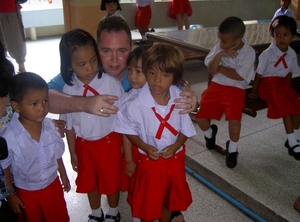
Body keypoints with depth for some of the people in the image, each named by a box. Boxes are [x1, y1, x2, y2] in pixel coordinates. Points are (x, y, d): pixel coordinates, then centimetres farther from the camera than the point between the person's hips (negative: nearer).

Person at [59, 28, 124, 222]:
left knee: (111, 180, 18)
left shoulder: (111, 83, -21)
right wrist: (72, 152, 7)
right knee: (89, 182, 22)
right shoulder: (68, 89, -11)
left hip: (109, 141, -3)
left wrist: (124, 145, -3)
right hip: (84, 144, 3)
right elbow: (69, 124, 0)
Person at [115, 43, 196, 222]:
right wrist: (144, 147, -19)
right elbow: (128, 130, -8)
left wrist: (176, 145, -19)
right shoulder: (136, 103, -22)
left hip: (174, 160, 3)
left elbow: (186, 130, -2)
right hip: (149, 161, -2)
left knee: (169, 199, 25)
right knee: (148, 202, 17)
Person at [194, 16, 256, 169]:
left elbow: (239, 76, -20)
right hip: (216, 86, 4)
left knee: (234, 118, -26)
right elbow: (211, 70, -7)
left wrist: (219, 68, -11)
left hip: (235, 89, -4)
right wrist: (219, 55, -23)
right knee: (199, 114, -10)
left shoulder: (249, 53, -12)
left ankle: (232, 148, 6)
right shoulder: (219, 48, -1)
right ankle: (209, 132, 28)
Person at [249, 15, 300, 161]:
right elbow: (259, 73, -8)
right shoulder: (268, 53, -15)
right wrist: (254, 91, -4)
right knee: (286, 109, -19)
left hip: (283, 83, 6)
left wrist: (288, 88, 7)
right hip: (268, 84, -6)